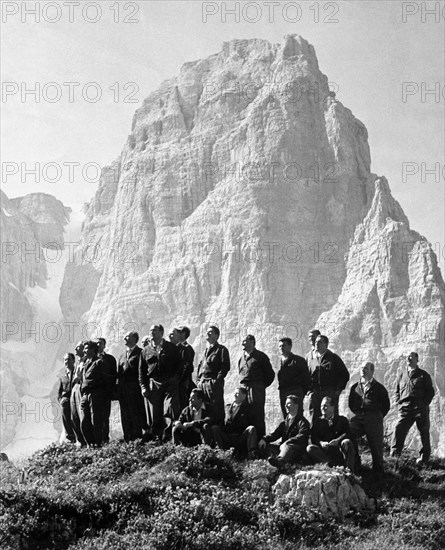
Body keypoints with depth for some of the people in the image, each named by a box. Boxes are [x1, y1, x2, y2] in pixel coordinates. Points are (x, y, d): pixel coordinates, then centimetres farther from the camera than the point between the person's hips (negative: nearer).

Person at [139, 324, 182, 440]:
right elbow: (141, 371, 14)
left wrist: (175, 379, -3)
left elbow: (179, 365, 9)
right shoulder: (145, 351, 14)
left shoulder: (171, 348, 9)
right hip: (152, 385, 2)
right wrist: (143, 387, 4)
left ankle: (167, 437, -11)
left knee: (170, 411, -13)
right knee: (154, 415, 0)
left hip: (170, 384, -2)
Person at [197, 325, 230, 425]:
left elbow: (225, 366, -6)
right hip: (202, 383, 7)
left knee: (217, 408, -8)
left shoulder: (221, 349, 3)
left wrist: (217, 379, -14)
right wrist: (199, 380, 12)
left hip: (214, 383, -7)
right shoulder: (206, 350, 24)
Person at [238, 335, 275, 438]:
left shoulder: (260, 356, 1)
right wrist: (243, 386, 14)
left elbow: (270, 374, 3)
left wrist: (261, 386, 3)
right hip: (243, 389, 6)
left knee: (258, 416, -7)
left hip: (256, 390, -5)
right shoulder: (241, 358, 18)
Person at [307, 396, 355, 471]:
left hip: (340, 450, -1)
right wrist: (321, 443, -19)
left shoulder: (342, 420, 14)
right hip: (325, 451, 1)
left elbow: (347, 434, -4)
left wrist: (337, 440, -24)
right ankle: (336, 465, -32)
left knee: (347, 442, -32)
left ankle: (349, 470, -27)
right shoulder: (317, 421, 17)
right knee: (310, 448, -25)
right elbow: (313, 438, 4)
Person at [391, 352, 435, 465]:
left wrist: (424, 404, -7)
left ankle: (424, 457, 13)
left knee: (424, 433, 2)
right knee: (399, 429, -14)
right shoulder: (401, 373, 17)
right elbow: (397, 391, 22)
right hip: (405, 408, 2)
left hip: (420, 408, -1)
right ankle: (394, 456, -14)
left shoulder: (423, 375, 8)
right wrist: (399, 404, 8)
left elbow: (430, 392, 6)